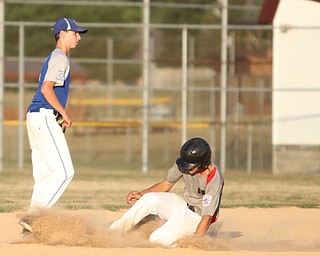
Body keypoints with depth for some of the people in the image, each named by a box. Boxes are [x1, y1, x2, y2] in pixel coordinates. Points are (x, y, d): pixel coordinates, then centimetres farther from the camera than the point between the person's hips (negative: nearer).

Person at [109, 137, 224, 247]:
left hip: (197, 218, -7)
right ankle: (113, 232, -8)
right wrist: (141, 194, -6)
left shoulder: (214, 180, -29)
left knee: (158, 239, -25)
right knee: (149, 199, -20)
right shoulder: (184, 163, -11)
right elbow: (166, 184, 6)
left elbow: (207, 218, -29)